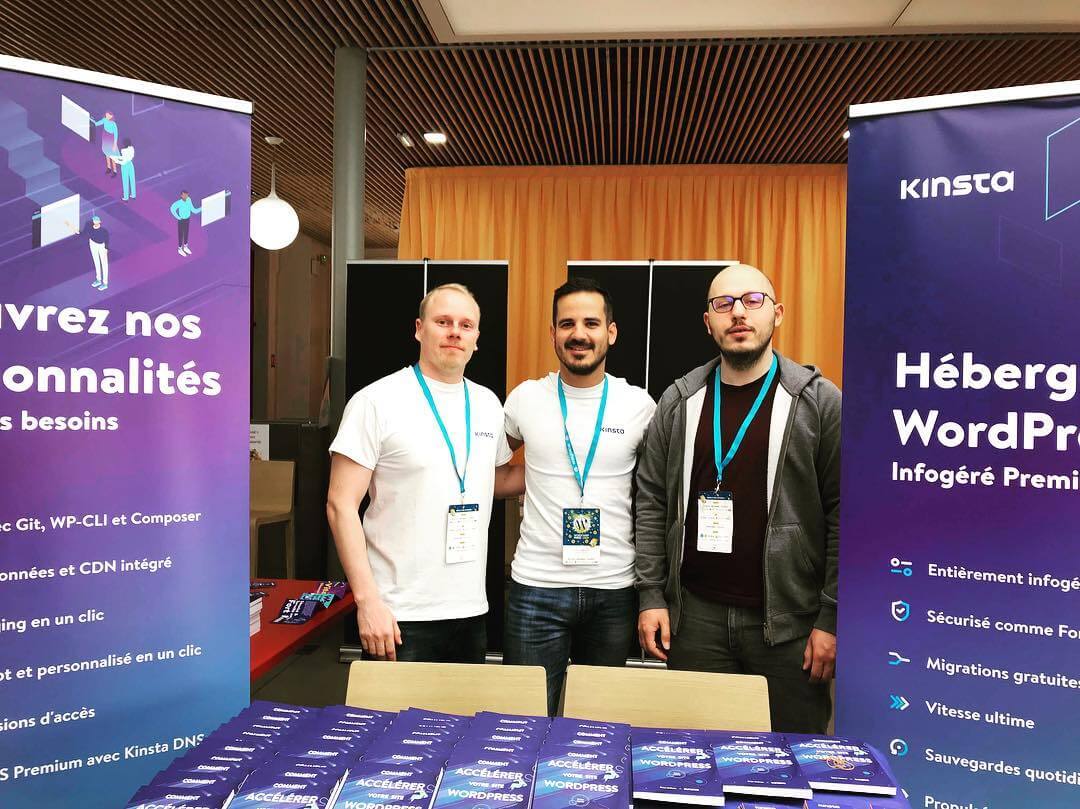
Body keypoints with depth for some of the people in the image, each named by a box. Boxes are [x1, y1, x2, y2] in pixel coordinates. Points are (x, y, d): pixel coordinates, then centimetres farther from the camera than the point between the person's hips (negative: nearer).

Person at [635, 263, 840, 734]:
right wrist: (651, 596, 1)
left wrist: (832, 619, -8)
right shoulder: (679, 401, 4)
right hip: (695, 616, 3)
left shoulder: (819, 402, -4)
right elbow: (651, 503, 6)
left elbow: (843, 516, -6)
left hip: (788, 621, -2)